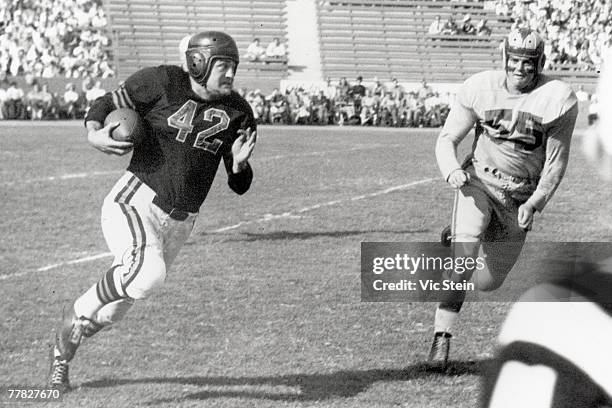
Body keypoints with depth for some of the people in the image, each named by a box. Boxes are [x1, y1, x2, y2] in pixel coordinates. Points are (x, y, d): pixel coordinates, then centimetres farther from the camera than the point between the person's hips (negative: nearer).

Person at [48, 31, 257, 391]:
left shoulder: (237, 113, 3)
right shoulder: (163, 83, -8)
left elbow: (240, 186, 7)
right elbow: (106, 104, 1)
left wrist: (239, 164, -15)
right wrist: (95, 135, -19)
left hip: (178, 222, 5)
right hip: (136, 203, -5)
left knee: (120, 305, 13)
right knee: (147, 273, -33)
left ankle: (64, 348, 40)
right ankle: (79, 314, -7)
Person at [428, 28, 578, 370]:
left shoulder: (558, 99, -11)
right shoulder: (480, 88, -7)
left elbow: (556, 162, -6)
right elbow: (447, 139, 0)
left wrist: (534, 204, -17)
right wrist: (452, 171, -21)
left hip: (520, 197, 1)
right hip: (478, 182, -1)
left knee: (487, 282, 9)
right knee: (464, 262, -24)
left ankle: (459, 238, 41)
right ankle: (442, 337, -13)